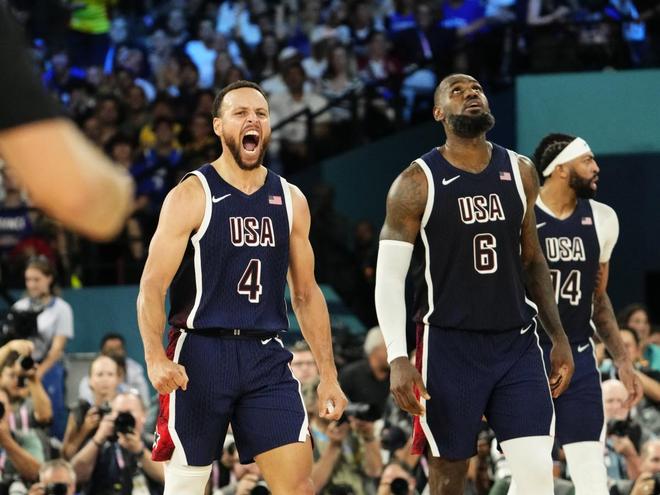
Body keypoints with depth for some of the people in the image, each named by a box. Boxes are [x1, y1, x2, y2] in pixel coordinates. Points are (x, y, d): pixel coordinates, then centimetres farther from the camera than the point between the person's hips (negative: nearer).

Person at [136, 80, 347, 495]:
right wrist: (156, 358, -24)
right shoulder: (192, 195, -4)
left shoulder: (290, 200, 10)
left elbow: (307, 294, 16)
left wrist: (328, 374, 11)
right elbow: (152, 286, -9)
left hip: (267, 356, 4)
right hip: (201, 354, -4)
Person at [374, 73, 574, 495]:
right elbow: (389, 278, -7)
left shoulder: (520, 174, 7)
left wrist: (559, 337, 13)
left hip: (517, 343, 3)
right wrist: (398, 359, -18)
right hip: (449, 345, -3)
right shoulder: (417, 184, -6)